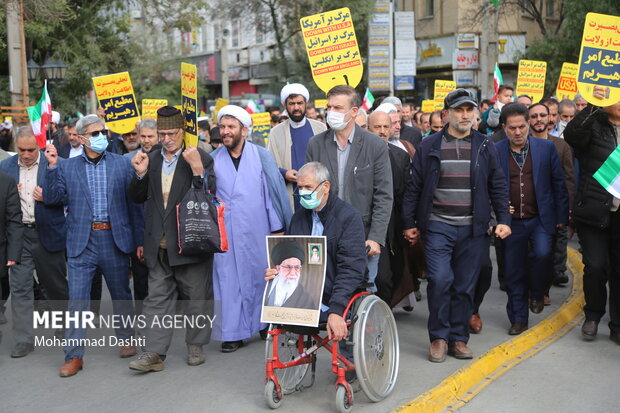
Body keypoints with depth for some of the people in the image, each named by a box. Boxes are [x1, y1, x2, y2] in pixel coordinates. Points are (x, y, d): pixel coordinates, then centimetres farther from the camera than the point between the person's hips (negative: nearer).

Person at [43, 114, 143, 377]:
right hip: (82, 242, 0)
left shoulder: (122, 164, 3)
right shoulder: (67, 167, 5)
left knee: (121, 294, 14)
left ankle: (126, 338, 34)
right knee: (76, 299, -1)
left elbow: (134, 204, 4)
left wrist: (139, 240, 2)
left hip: (115, 239, 0)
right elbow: (52, 199, -2)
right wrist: (52, 166, -12)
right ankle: (74, 355, 9)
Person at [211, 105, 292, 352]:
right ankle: (233, 333, 13)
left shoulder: (262, 156, 0)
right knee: (228, 280, 3)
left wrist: (278, 227, -2)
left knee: (262, 274, 8)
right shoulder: (213, 160, 4)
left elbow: (274, 190, 0)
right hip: (225, 232, 1)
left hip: (257, 230, -1)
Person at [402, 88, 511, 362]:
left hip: (472, 228, 2)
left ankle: (459, 338, 20)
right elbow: (414, 186, 5)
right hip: (437, 226, -2)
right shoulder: (429, 146, 3)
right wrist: (410, 223, 4)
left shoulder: (485, 147, 8)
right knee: (440, 280, -12)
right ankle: (439, 337, 6)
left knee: (465, 286, 7)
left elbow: (498, 186, 11)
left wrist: (503, 219, 1)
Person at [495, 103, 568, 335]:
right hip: (511, 221, 1)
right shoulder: (495, 151, -2)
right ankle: (518, 320, 21)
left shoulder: (546, 148, 0)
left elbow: (558, 183, 5)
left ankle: (537, 293, 8)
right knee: (513, 272, 5)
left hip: (540, 219, 0)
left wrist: (561, 216, 4)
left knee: (543, 254, -23)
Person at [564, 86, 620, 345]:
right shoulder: (593, 126, 0)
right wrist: (591, 107, -28)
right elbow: (571, 135, -22)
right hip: (594, 210, -3)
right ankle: (593, 316, 18)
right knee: (596, 266, -7)